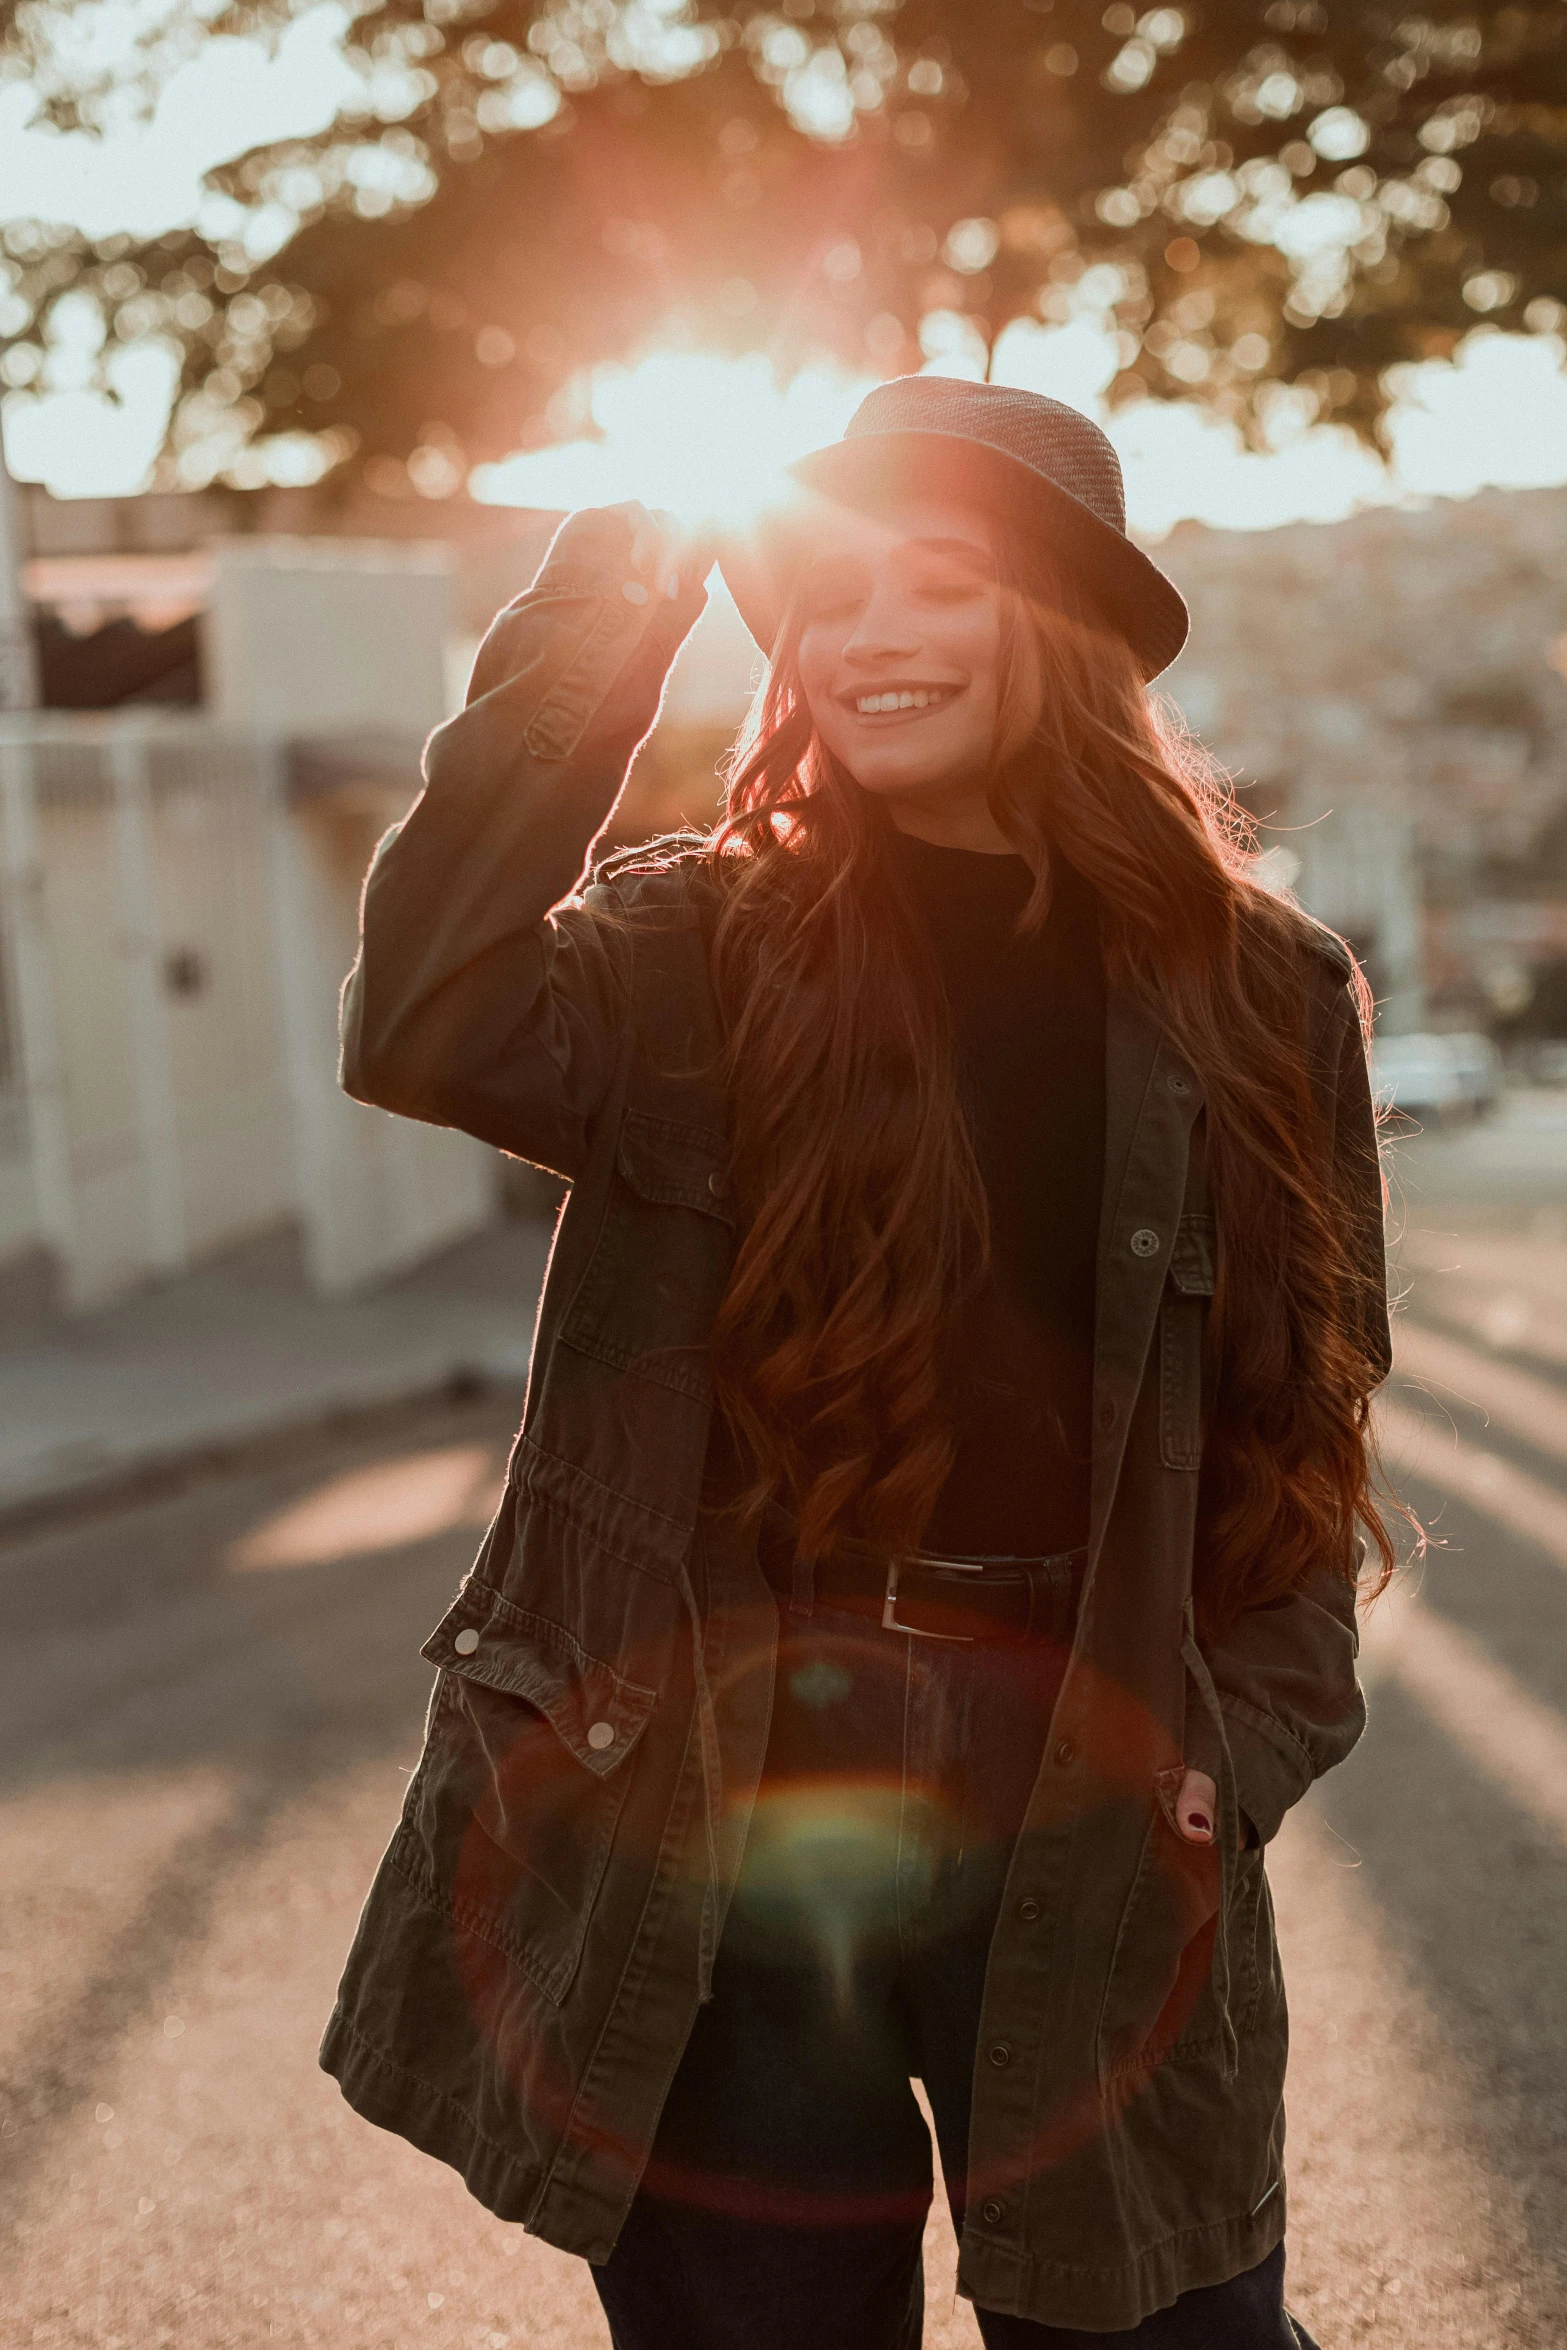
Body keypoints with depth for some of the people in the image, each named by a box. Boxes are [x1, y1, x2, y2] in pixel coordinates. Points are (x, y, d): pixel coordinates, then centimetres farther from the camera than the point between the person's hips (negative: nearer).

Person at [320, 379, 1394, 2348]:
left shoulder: (1254, 998, 3)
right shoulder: (698, 952, -1)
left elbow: (1304, 1418, 9)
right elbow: (420, 1029, -22)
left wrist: (1232, 1755, -2)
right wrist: (598, 613, -18)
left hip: (1084, 1811, 1)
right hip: (711, 1796, 0)